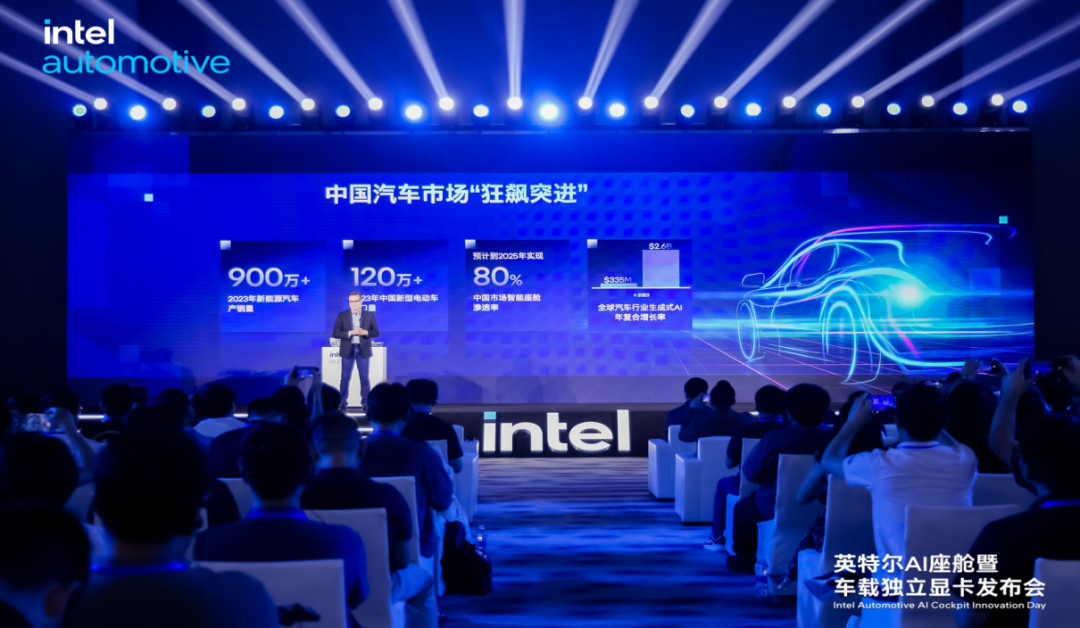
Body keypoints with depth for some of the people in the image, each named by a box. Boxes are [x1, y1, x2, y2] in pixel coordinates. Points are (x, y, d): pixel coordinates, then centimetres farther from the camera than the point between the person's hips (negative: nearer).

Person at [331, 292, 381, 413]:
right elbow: (335, 333, -4)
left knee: (364, 378, 3)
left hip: (363, 350, 0)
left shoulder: (370, 315, 3)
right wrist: (350, 333, -18)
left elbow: (376, 332, 3)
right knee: (345, 378, 3)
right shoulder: (342, 315, 1)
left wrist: (365, 332, -17)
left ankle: (365, 404, 9)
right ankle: (343, 403, 11)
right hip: (348, 350, 0)